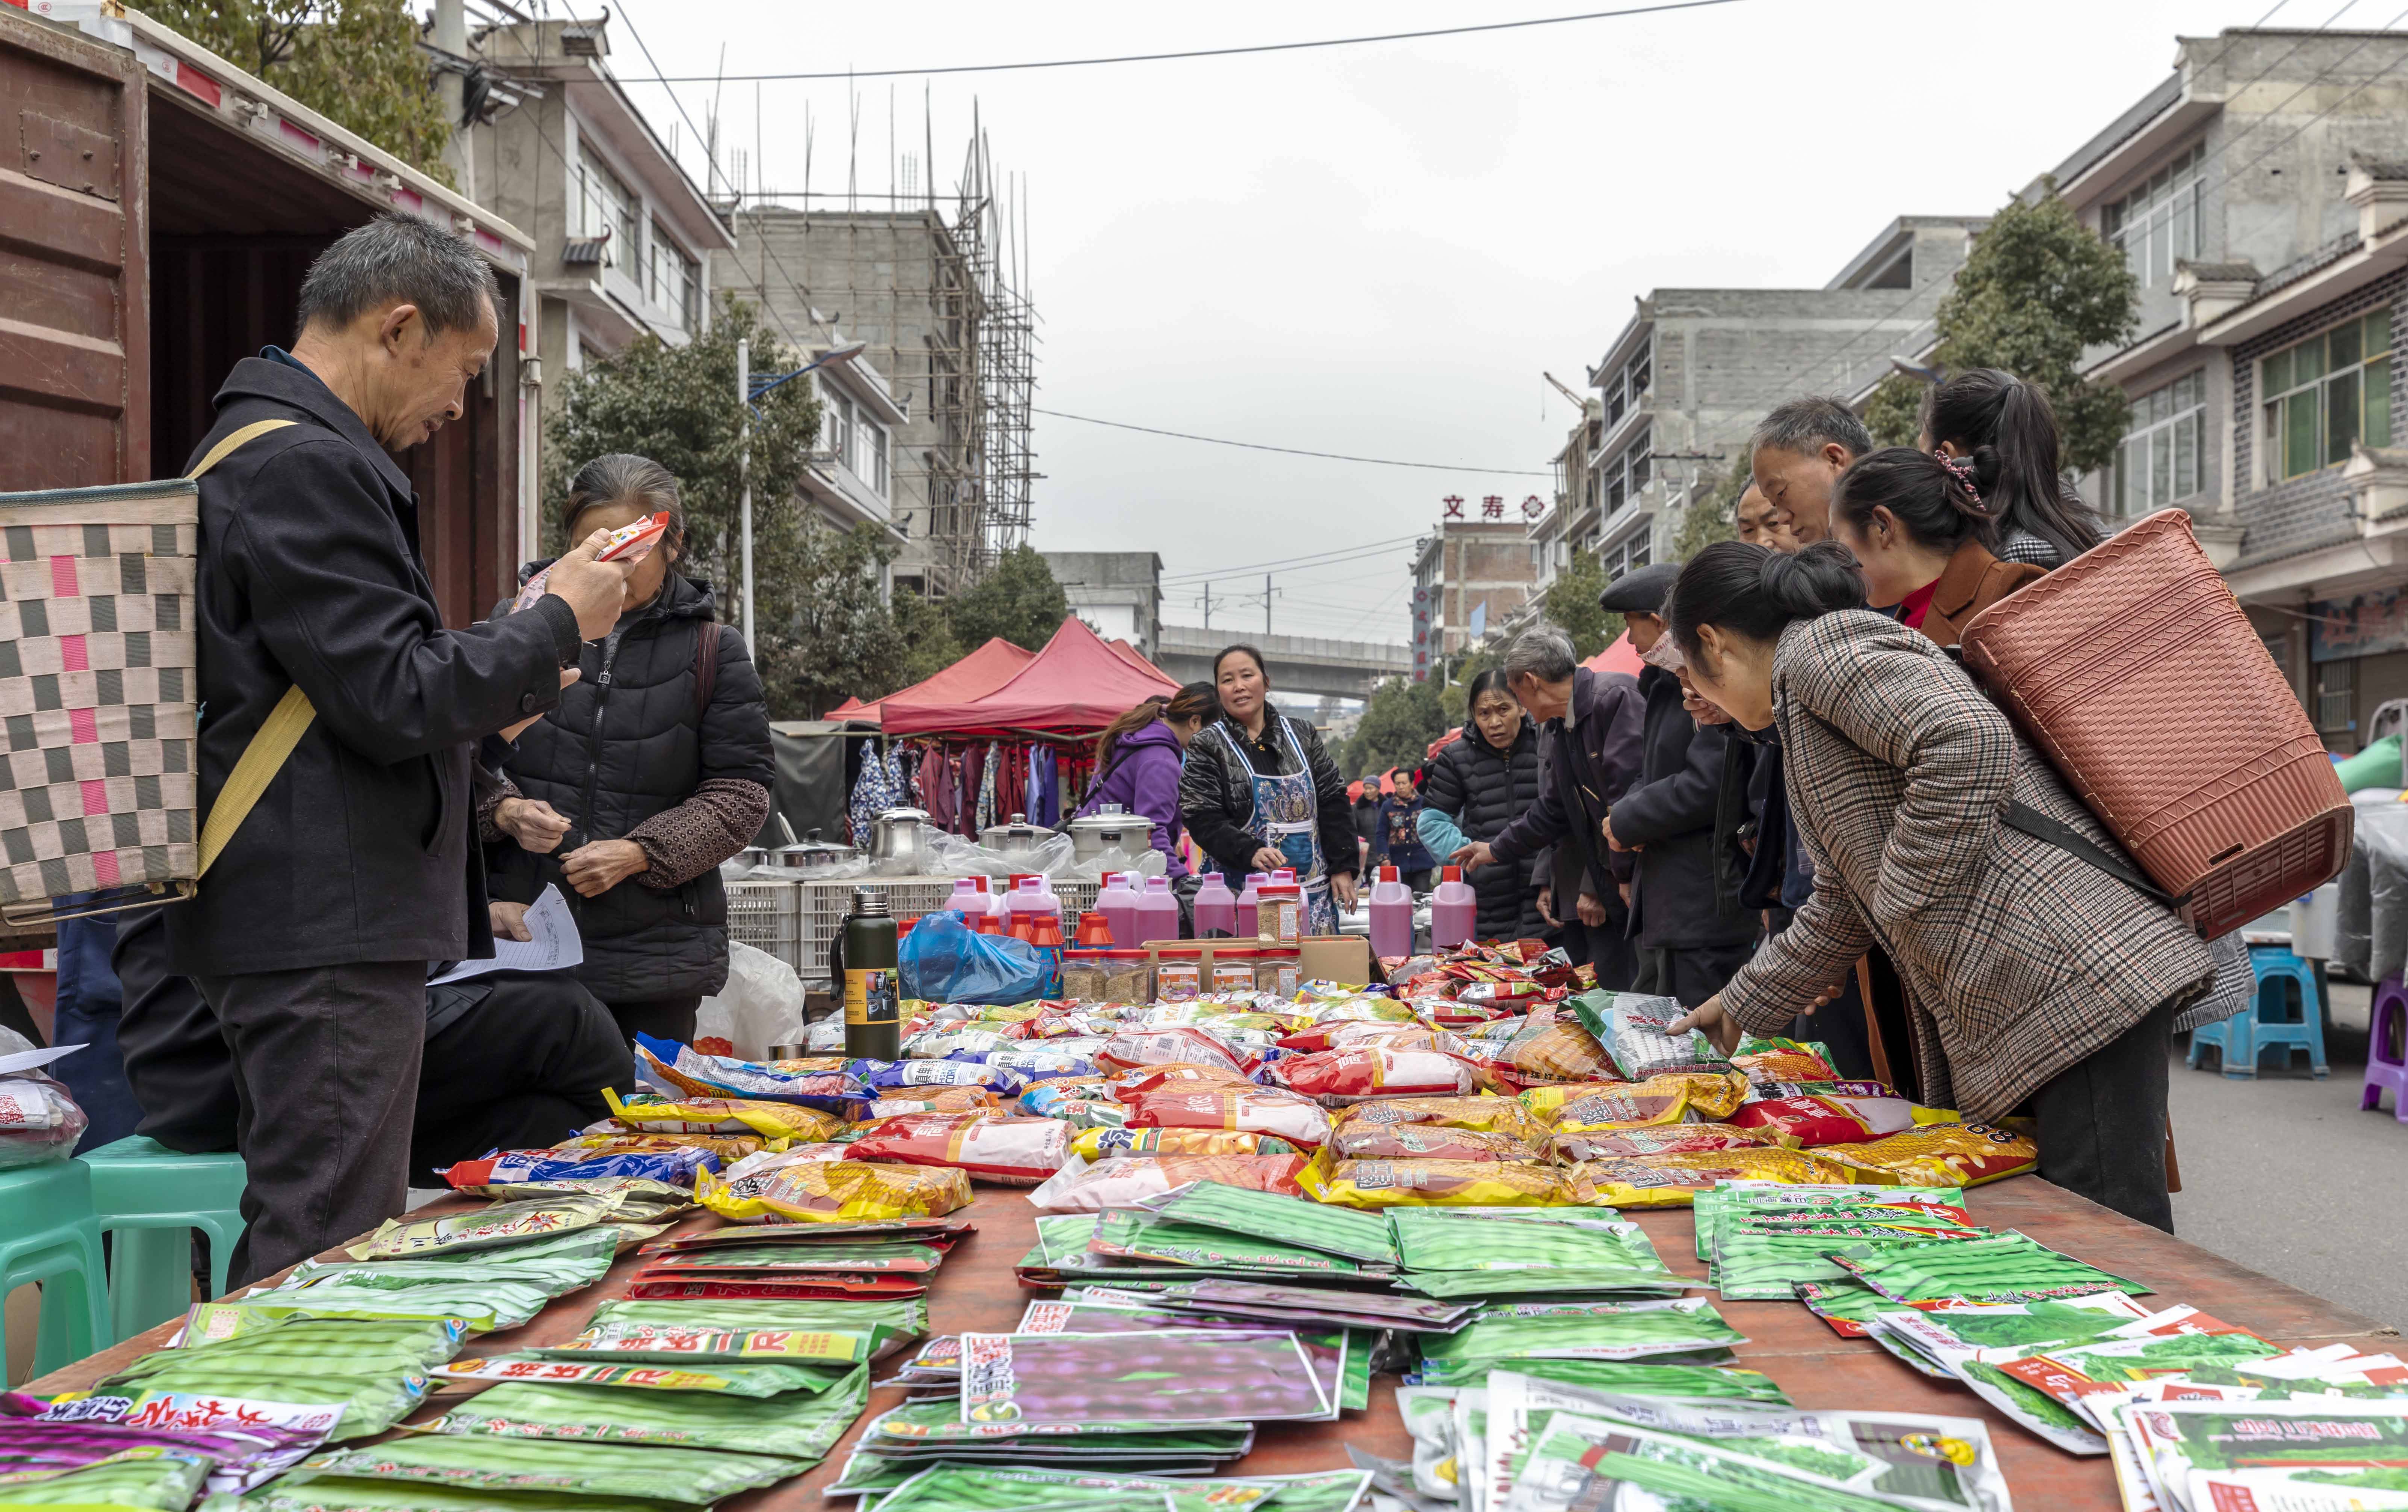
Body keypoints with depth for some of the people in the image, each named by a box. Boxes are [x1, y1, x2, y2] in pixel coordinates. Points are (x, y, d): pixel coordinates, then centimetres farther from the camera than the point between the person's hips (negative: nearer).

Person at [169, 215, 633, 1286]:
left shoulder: (256, 450, 20)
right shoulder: (304, 466, -15)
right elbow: (398, 700, -19)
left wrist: (491, 698, 20)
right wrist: (559, 623, -7)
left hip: (315, 924, 11)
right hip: (325, 931, -11)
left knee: (295, 1249, 17)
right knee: (328, 1259, -6)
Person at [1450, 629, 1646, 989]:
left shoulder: (1616, 696, -16)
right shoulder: (1559, 729, 15)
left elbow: (1631, 787, -22)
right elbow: (1553, 811, 26)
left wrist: (1627, 874, -16)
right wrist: (1497, 850, 31)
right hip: (1609, 887, 9)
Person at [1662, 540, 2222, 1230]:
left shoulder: (1820, 645, -4)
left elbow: (1969, 741, -23)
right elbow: (1840, 909, 35)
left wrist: (1907, 898, -14)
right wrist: (1740, 1005, 41)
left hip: (2074, 972, -10)